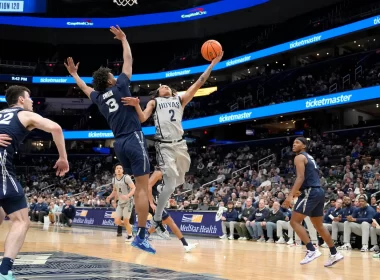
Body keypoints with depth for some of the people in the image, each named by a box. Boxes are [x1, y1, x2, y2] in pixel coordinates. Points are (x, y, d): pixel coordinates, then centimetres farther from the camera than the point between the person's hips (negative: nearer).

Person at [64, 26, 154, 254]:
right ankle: (141, 236, -13)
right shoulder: (119, 87, 0)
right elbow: (128, 60, 8)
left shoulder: (99, 97, 13)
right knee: (142, 188, -8)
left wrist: (74, 74, 50)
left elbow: (86, 89, 35)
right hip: (134, 140, -7)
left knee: (142, 184, 21)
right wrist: (124, 39, 21)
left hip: (120, 144, 7)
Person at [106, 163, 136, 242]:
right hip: (120, 203, 6)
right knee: (117, 221, -2)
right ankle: (129, 226, 26)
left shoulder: (126, 178, -16)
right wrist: (110, 197, 2)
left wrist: (127, 196, -35)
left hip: (128, 202, -6)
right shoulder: (114, 179, 5)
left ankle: (129, 236, 17)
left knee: (126, 221, -5)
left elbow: (134, 188, -20)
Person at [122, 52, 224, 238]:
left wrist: (212, 64, 6)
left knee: (178, 182, 11)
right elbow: (142, 119, 1)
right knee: (170, 185, -13)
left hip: (180, 144, 4)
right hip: (165, 146, -4)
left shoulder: (180, 100, 21)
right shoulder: (154, 102, 16)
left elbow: (198, 84, 13)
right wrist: (136, 105, -19)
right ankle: (157, 220, 0)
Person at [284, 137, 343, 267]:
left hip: (310, 192, -10)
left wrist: (291, 195, -26)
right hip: (318, 191, 10)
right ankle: (334, 254, 18)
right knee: (319, 225, 17)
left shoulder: (299, 157, -5)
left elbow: (300, 177, -19)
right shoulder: (309, 157, 23)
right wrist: (299, 191, 24)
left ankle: (312, 250, -18)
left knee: (294, 222, -9)